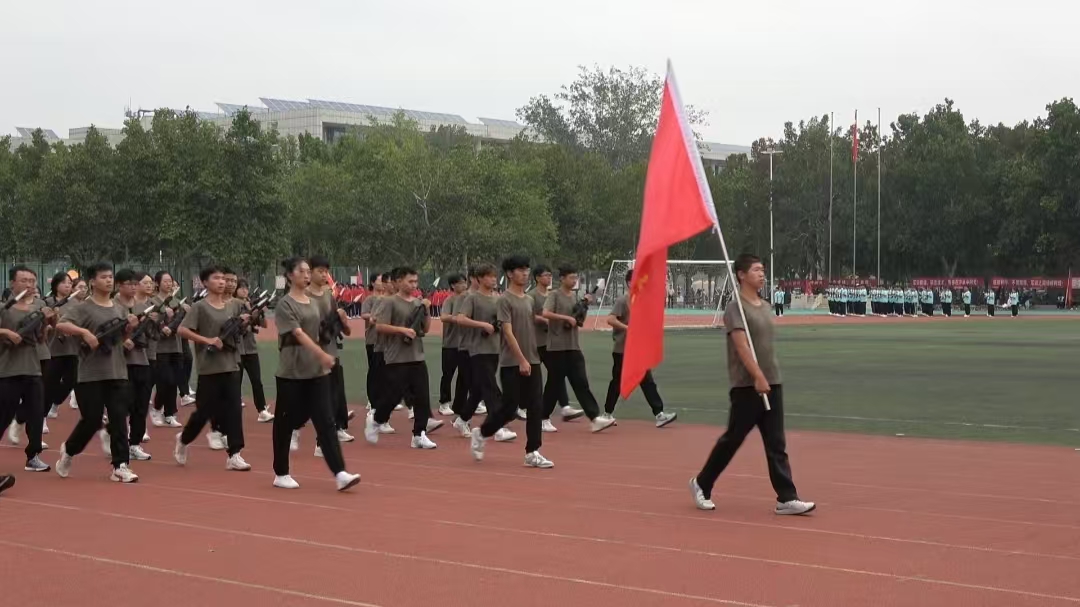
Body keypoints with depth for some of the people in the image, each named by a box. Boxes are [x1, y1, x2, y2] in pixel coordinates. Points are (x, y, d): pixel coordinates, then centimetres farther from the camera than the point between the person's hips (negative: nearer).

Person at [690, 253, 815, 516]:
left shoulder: (765, 307, 15)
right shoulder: (736, 308, -10)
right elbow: (742, 346, -21)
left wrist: (770, 379, 17)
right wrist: (758, 378, -28)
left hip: (771, 384, 7)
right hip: (747, 387, -7)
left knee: (777, 445, 3)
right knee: (732, 440, 2)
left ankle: (786, 499, 2)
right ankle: (701, 484, 19)